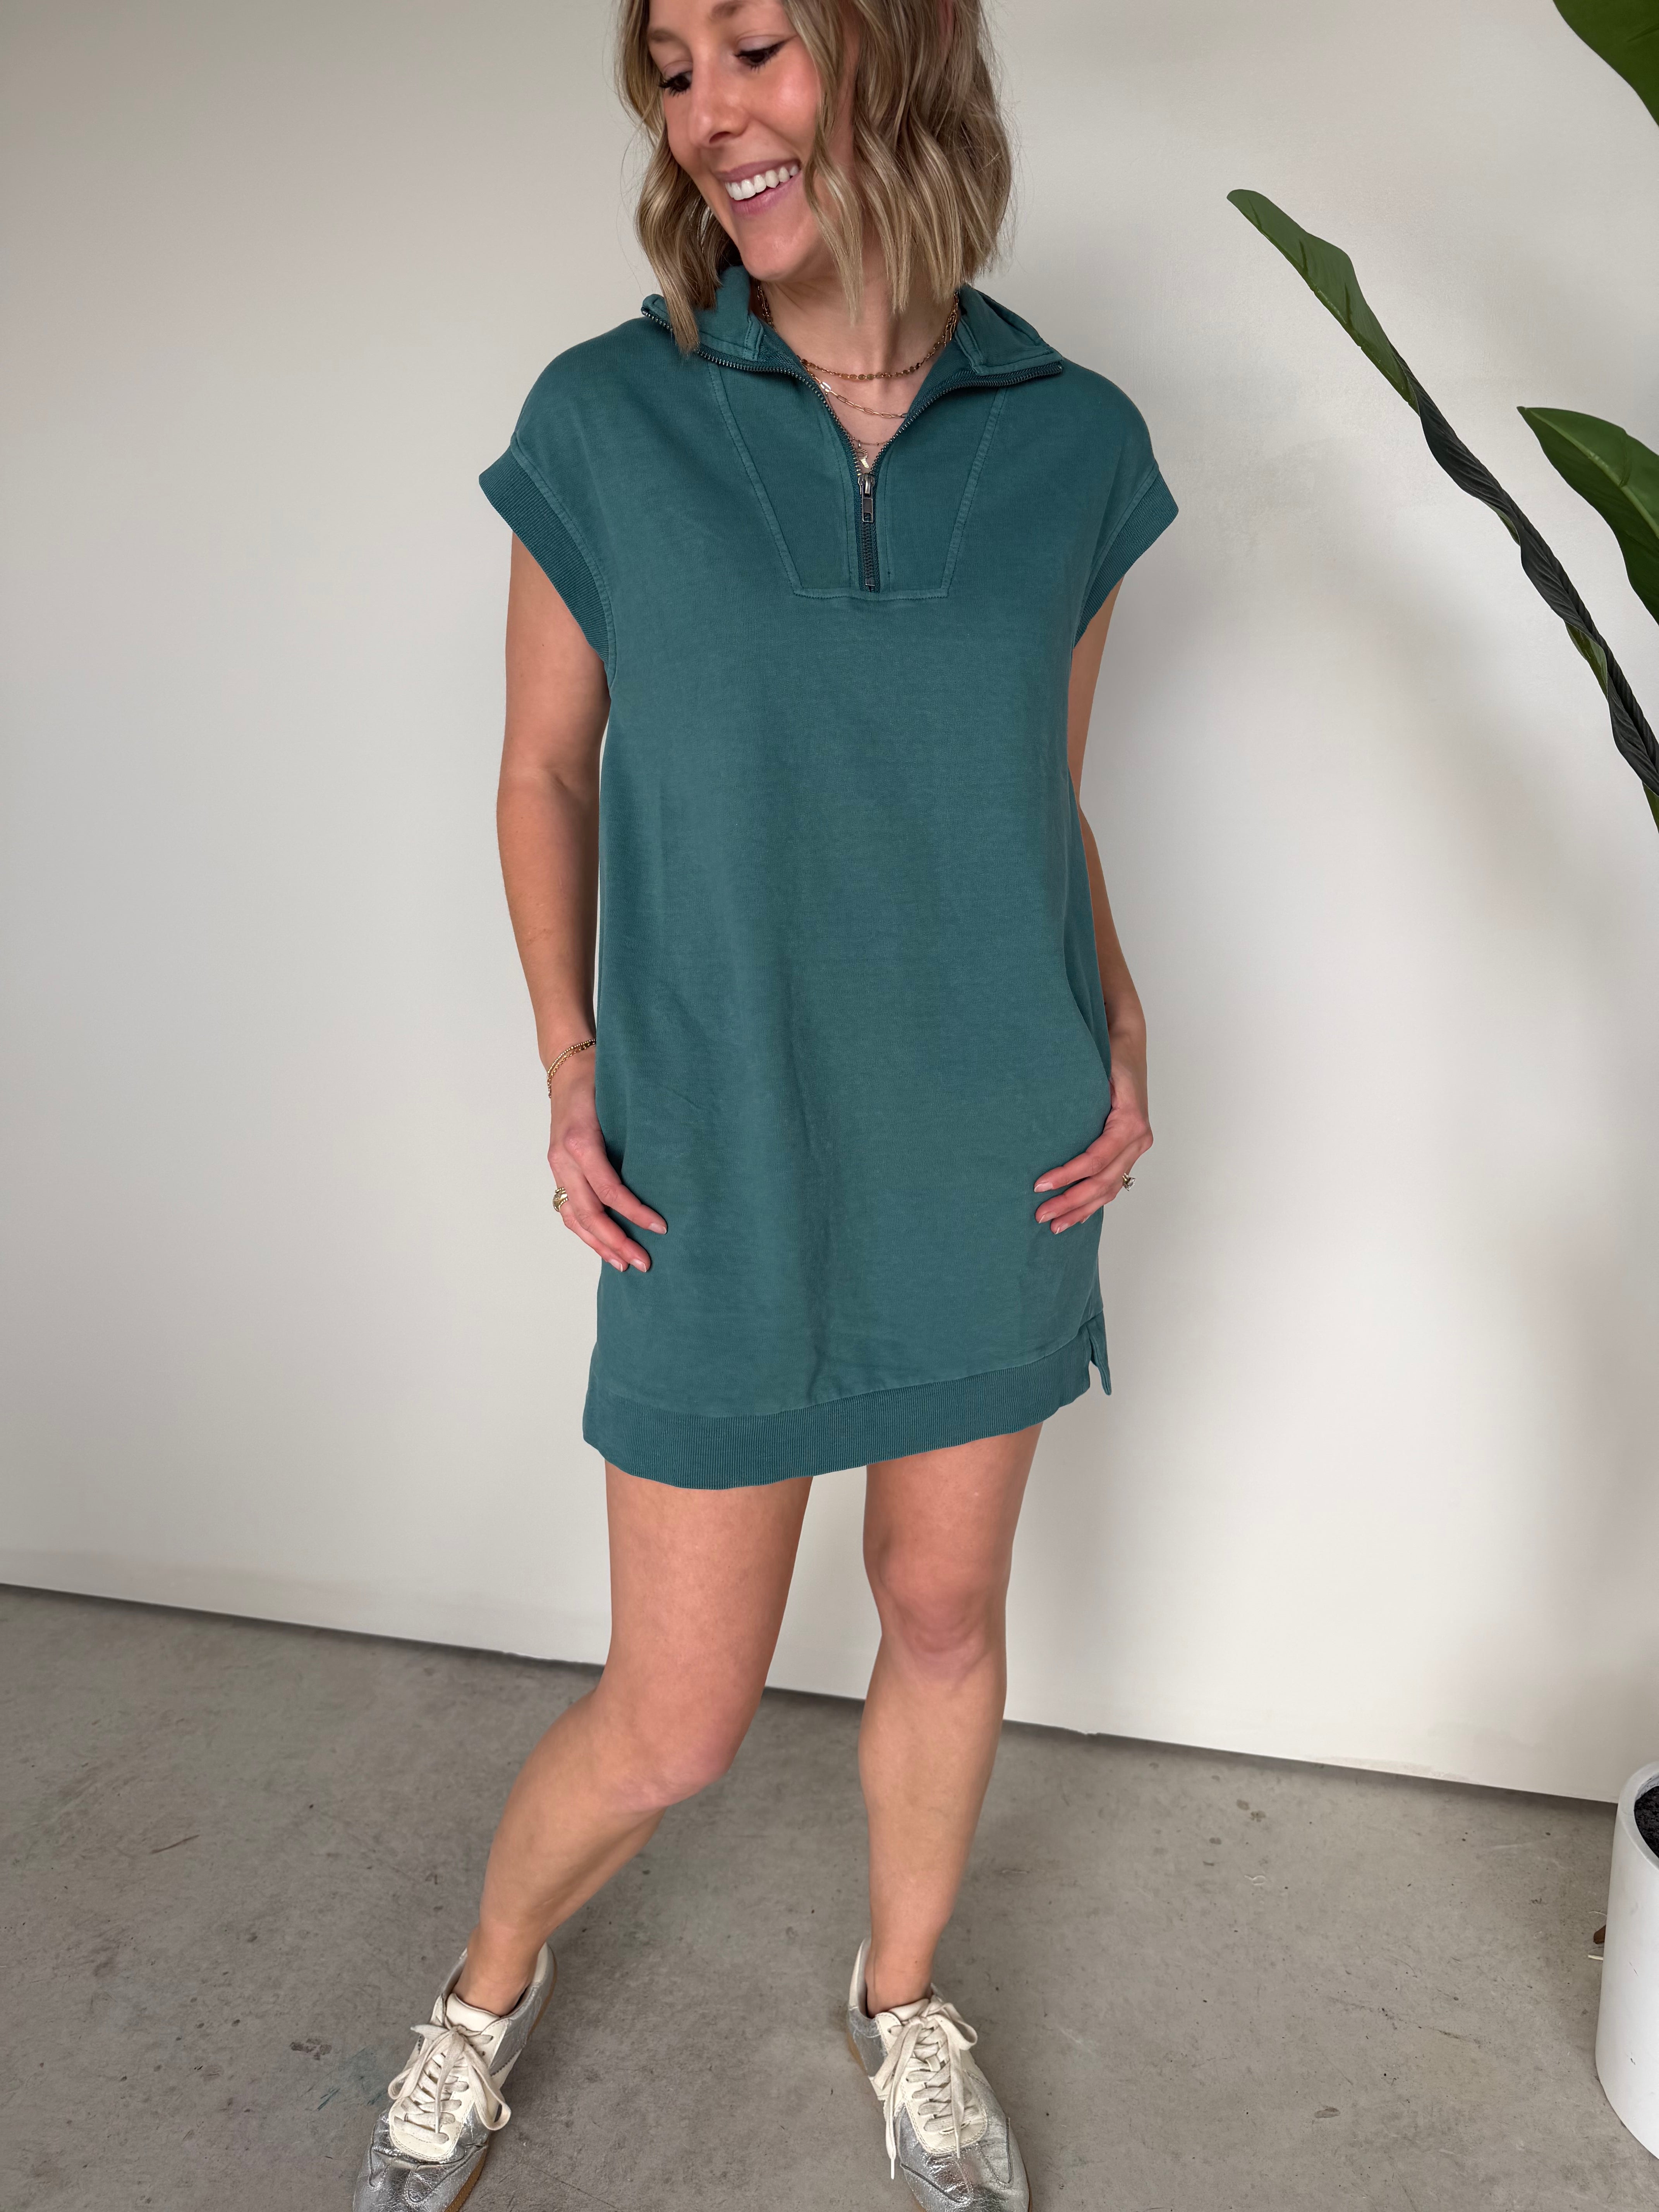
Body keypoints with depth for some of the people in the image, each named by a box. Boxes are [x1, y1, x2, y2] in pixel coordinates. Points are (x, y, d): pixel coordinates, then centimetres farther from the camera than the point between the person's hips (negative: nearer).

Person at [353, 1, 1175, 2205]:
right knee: (672, 1726, 6)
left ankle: (909, 2005, 47)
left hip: (998, 1168, 3)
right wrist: (571, 1072, -7)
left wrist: (1122, 1027, -4)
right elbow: (546, 775, 3)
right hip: (723, 1178, -2)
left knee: (949, 1615, 18)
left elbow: (1049, 795, 10)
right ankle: (487, 1989, 40)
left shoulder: (1077, 441, -1)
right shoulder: (605, 422, -6)